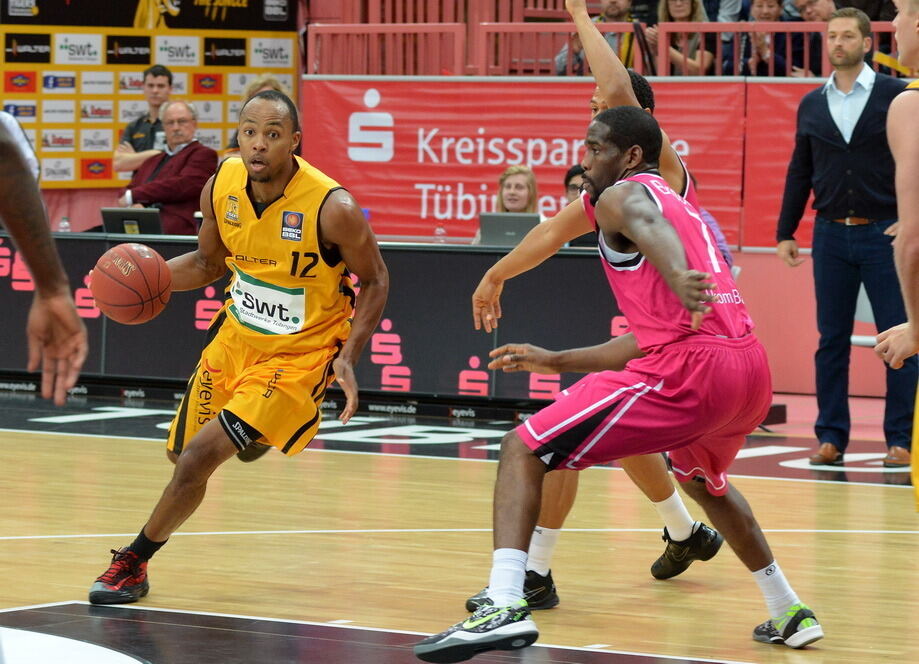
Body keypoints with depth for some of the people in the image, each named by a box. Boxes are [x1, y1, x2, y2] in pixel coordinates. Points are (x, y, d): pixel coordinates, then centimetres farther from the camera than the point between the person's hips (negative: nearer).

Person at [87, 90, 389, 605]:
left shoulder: (332, 208, -25)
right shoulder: (221, 186, -10)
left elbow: (375, 281, -10)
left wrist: (348, 358, -21)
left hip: (298, 353, -6)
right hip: (237, 335, 6)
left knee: (201, 456, -17)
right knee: (186, 453, 18)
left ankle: (135, 561, 2)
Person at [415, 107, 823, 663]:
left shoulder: (622, 195, 5)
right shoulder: (681, 206, 32)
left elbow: (647, 224, -23)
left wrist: (677, 274, -46)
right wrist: (556, 361, 42)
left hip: (690, 367, -9)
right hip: (752, 367, 9)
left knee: (522, 452, -5)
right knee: (702, 478, 41)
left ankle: (506, 606, -25)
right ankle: (790, 613, 41)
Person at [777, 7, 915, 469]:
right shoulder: (811, 105, 10)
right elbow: (800, 172, 14)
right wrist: (785, 232, 10)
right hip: (831, 235, 4)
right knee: (832, 340, 5)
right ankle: (831, 437, 10)